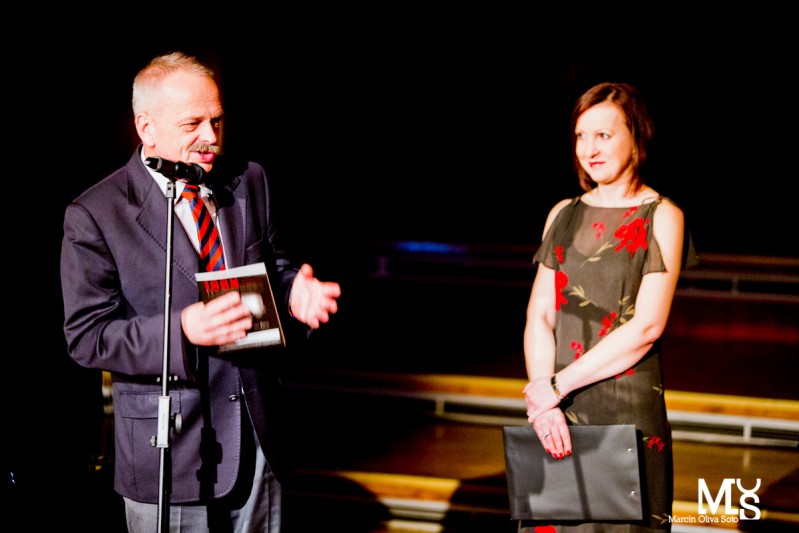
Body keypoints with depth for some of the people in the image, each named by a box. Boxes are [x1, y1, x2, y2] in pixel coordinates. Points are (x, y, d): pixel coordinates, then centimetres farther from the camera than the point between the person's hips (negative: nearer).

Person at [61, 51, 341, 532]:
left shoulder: (249, 182, 4)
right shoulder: (93, 216, -11)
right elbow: (86, 335, -13)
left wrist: (294, 293, -11)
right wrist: (181, 331, -28)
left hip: (258, 435, 5)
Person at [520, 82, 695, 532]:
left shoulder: (662, 217, -3)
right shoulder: (564, 214, 10)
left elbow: (647, 326, -13)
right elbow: (540, 317, 5)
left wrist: (558, 386, -13)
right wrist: (544, 402, -10)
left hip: (628, 410, -4)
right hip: (558, 415, 4)